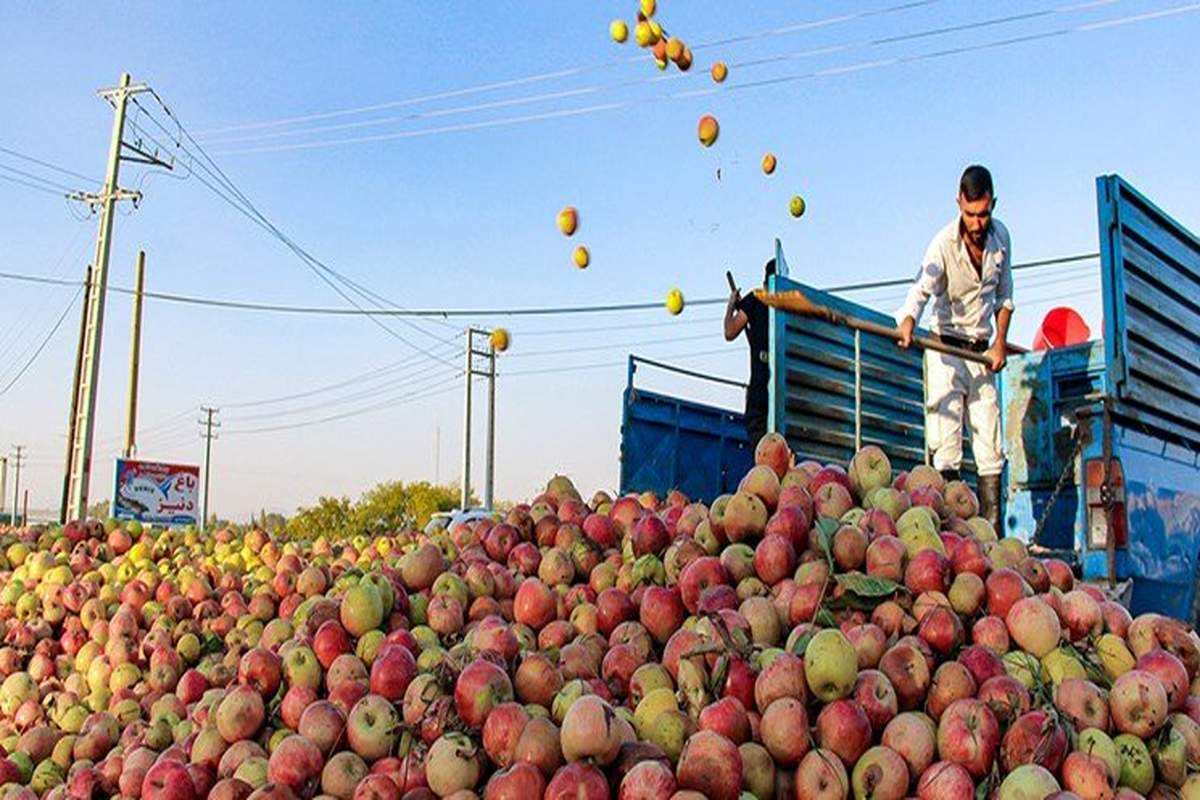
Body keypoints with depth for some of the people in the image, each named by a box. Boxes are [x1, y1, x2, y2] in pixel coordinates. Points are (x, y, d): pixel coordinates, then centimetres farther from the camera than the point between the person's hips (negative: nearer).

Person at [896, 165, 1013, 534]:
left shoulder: (1001, 237, 0)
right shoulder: (944, 244, -16)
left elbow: (1004, 296, 12)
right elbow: (921, 289, -32)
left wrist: (1000, 344, 2)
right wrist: (908, 323, -52)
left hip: (982, 351, 5)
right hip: (945, 348, -5)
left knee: (990, 446, 3)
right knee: (945, 442, -13)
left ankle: (992, 530, 7)